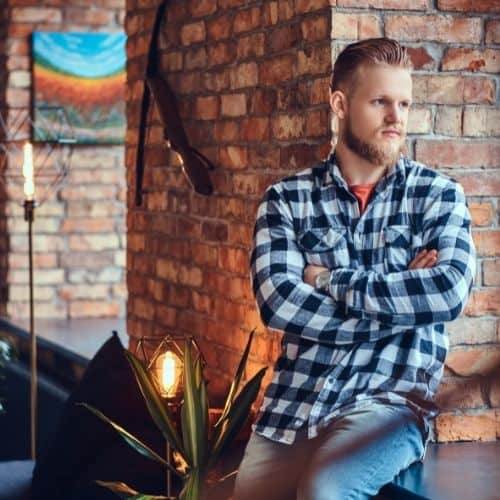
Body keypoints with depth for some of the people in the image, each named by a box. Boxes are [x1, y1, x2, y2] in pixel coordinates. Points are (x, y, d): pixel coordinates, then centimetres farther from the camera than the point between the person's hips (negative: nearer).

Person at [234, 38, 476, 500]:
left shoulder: (439, 195, 4)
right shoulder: (287, 199, 6)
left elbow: (449, 293, -14)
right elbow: (279, 303, -10)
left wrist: (330, 281, -8)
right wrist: (403, 295, -10)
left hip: (389, 401, -3)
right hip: (291, 406, 3)